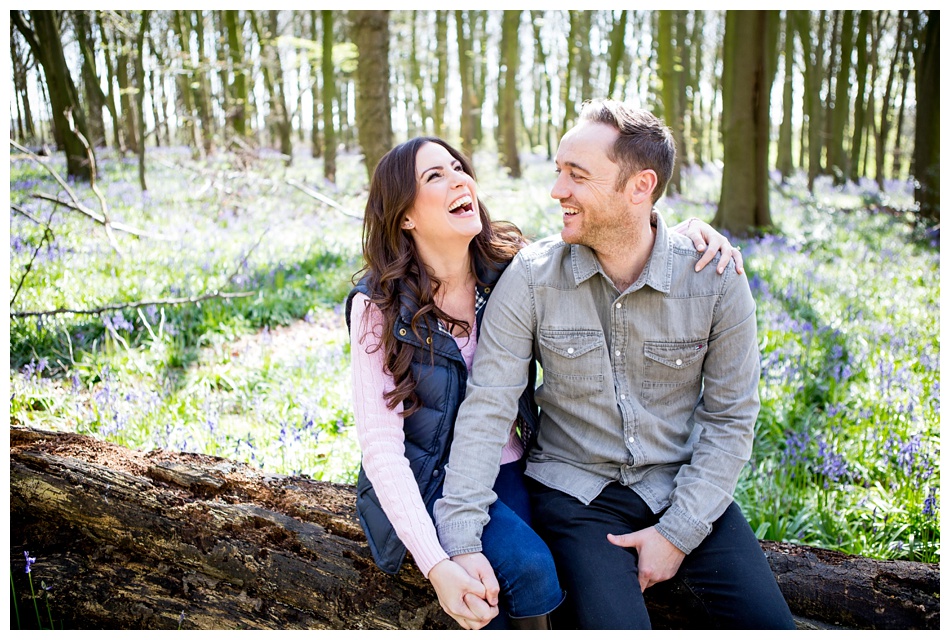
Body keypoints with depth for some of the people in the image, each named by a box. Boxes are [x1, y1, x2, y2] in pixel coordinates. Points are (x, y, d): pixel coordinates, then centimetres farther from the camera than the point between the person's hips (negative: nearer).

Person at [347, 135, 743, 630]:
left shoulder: (511, 269, -3)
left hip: (510, 474, 4)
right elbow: (381, 445, -16)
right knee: (530, 568, -28)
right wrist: (436, 566, -26)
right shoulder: (379, 306, -13)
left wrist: (682, 232, -12)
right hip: (430, 482, -3)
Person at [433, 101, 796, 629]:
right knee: (616, 625, -23)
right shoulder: (532, 278, -11)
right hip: (576, 491, -1)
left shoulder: (716, 281, -10)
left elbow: (730, 418, -3)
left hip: (684, 488, 2)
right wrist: (462, 542, -21)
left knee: (766, 624, -14)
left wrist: (678, 532, -10)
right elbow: (487, 409, -13)